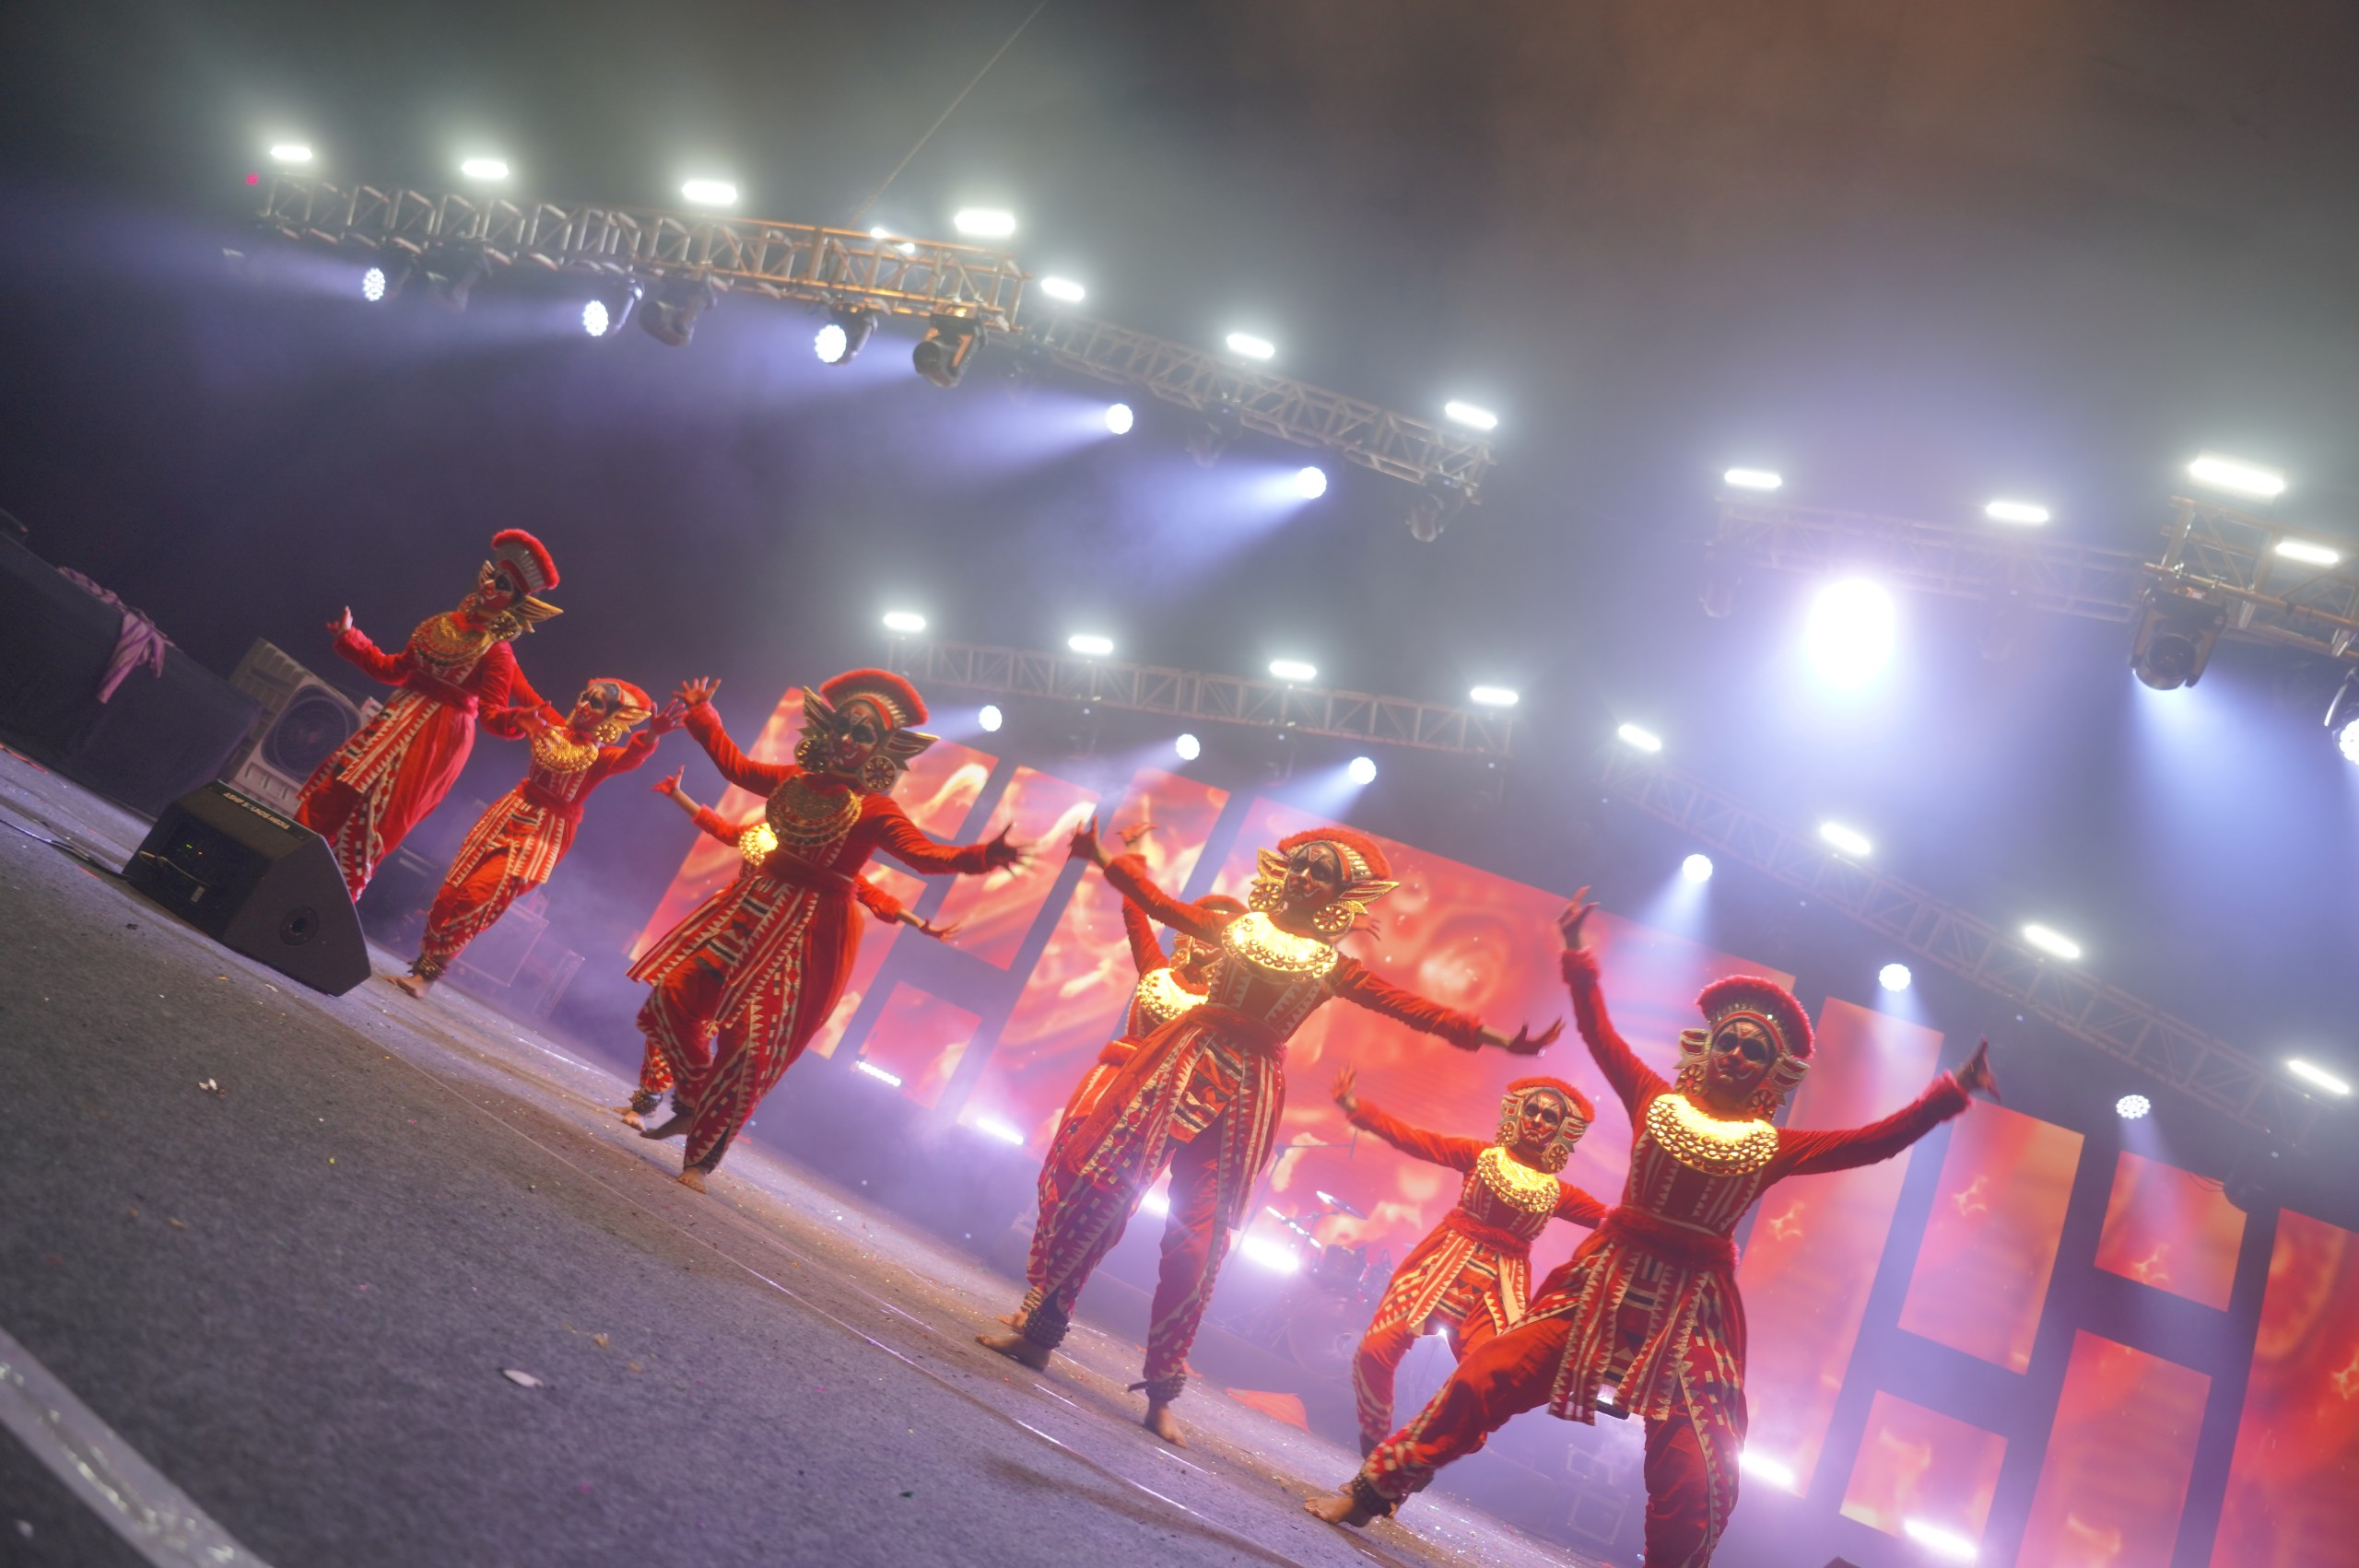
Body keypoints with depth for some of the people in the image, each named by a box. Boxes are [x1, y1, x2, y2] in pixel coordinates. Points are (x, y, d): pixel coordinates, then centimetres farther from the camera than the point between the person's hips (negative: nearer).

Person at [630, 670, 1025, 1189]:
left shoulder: (875, 810, -9)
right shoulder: (795, 779, 7)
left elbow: (927, 855, -20)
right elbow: (736, 765, 24)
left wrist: (981, 856, -38)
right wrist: (702, 716, 31)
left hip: (812, 930, -6)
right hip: (752, 907, 6)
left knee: (750, 1044, -8)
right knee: (673, 995, 1)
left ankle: (702, 1156, 11)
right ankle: (693, 1106, 25)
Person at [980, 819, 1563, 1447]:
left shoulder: (1334, 967, 4)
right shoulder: (1237, 926, 9)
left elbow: (1412, 1008, 0)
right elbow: (1160, 903, 15)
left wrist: (1493, 1037, -5)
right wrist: (1104, 859, 16)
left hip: (1247, 1090, -1)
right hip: (1185, 1060, 1)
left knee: (1197, 1242, -1)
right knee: (1098, 1186, -5)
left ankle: (1161, 1390, 12)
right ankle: (1039, 1329, 10)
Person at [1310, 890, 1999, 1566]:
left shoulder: (1775, 1147, 1)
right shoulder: (1655, 1101, 3)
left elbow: (1875, 1142, -3)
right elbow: (1598, 1030, 8)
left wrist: (1953, 1091, -9)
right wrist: (1578, 956, 4)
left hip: (1693, 1309, 0)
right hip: (1606, 1281, 0)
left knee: (1695, 1488, -3)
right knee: (1483, 1379, -7)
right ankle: (1370, 1491, 8)